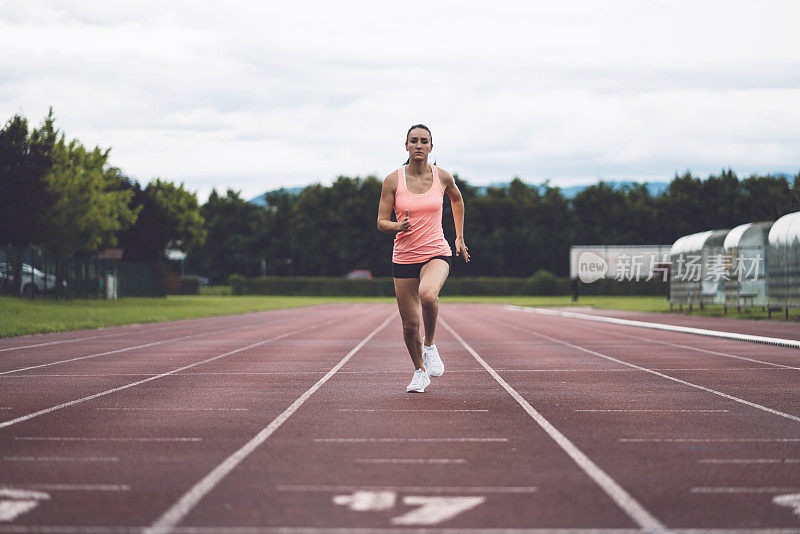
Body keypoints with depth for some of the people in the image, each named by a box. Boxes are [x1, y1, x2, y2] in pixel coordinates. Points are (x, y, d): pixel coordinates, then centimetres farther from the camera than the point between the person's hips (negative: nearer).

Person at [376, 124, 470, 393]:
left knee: (428, 294, -34)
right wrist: (398, 226, -24)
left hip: (436, 254, -1)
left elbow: (457, 200, 21)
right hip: (404, 258, 1)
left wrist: (459, 238, 22)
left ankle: (430, 345, -8)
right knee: (410, 325, 3)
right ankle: (420, 371, 30)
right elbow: (381, 222, -2)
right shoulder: (393, 180, -4)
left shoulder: (442, 177, -1)